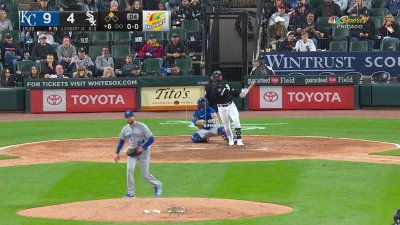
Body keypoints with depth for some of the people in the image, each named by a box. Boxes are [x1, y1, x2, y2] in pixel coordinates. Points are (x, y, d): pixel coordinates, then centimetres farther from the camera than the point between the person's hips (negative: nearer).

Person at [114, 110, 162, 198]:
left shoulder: (142, 126, -15)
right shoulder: (125, 129, 0)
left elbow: (151, 139, -15)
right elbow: (121, 140, 15)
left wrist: (142, 148, -23)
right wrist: (117, 153, 9)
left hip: (144, 152, -4)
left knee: (145, 174, -1)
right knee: (129, 170, -18)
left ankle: (157, 184, 30)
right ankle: (131, 193, -13)